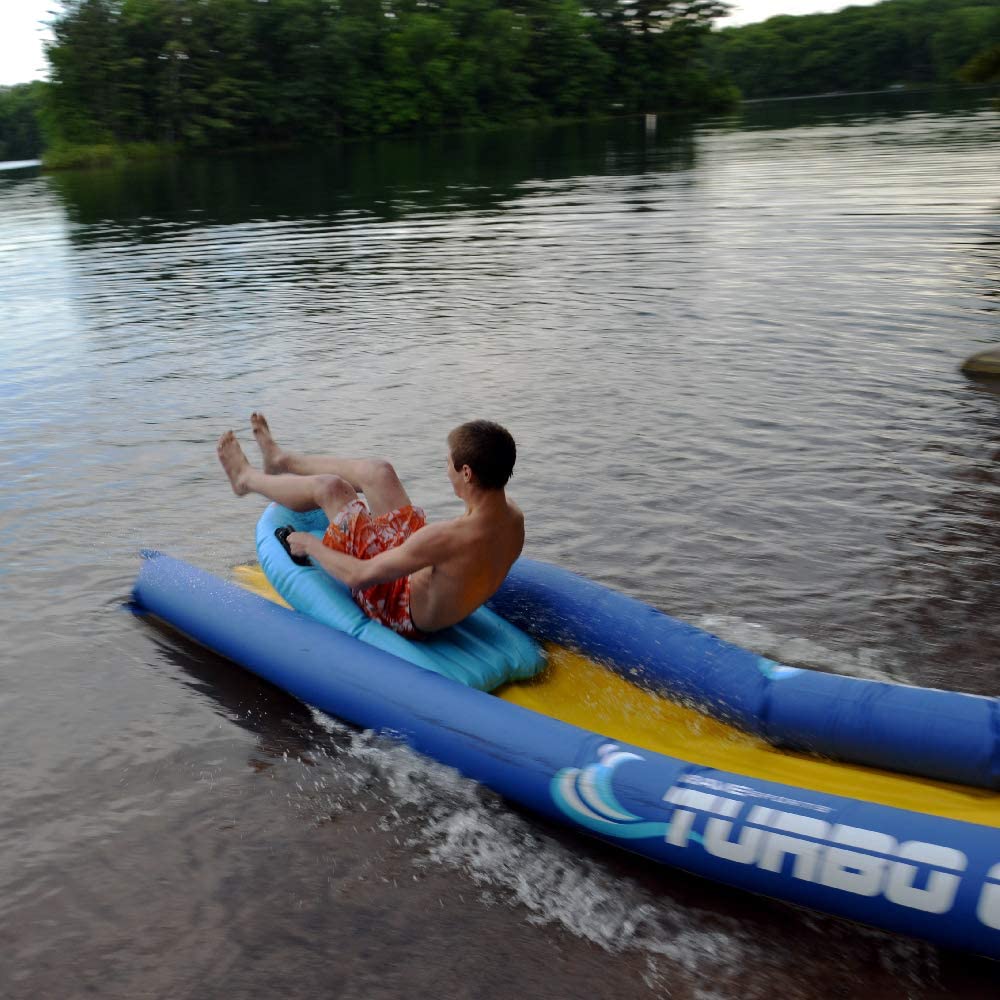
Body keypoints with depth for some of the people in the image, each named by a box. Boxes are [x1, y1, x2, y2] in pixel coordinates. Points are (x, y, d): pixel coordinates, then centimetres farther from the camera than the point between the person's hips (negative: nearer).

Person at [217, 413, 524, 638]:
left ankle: (246, 479, 32)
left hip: (401, 611, -7)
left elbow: (359, 576, -30)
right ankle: (282, 461, 39)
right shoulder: (513, 518, -18)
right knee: (377, 471, 12)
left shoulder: (448, 538, -41)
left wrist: (310, 545, -11)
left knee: (329, 487, -2)